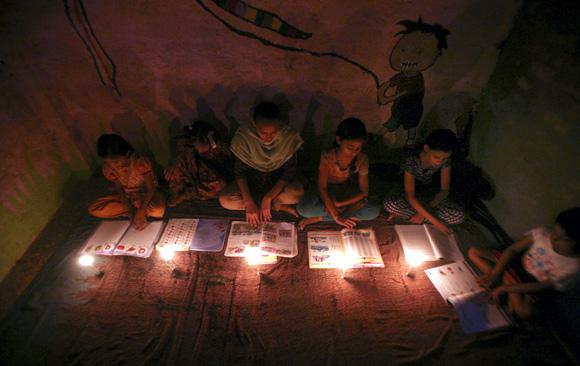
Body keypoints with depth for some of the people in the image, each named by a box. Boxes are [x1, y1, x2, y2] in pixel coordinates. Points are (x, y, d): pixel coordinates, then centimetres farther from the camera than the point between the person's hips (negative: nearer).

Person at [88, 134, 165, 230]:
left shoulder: (141, 162, -27)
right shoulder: (107, 167, -13)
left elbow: (151, 188, -23)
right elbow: (119, 189, -5)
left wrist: (141, 211, -33)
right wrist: (130, 209, -20)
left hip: (147, 194, -4)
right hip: (126, 197, 4)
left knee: (158, 210, -36)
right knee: (93, 209, -14)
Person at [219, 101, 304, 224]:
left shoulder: (289, 137, -23)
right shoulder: (243, 137, -22)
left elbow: (289, 172, -19)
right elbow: (239, 172, -16)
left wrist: (267, 198, -25)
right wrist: (249, 203, -27)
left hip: (278, 181, -2)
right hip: (251, 179, 3)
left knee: (297, 193, -33)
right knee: (225, 200, -23)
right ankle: (278, 206, -14)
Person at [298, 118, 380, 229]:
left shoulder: (362, 159, -18)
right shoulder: (327, 157, -24)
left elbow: (364, 191, -15)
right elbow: (322, 188, -28)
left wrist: (337, 204, -25)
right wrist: (336, 217, -33)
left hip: (348, 197, 3)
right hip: (327, 196, -3)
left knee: (374, 211, -24)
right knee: (303, 209, -29)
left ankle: (319, 218, -19)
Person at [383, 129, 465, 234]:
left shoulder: (445, 161, -17)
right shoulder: (411, 161, -29)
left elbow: (445, 190, -14)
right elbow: (410, 196, -32)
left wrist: (426, 210, -28)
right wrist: (434, 220, -37)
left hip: (430, 192, 4)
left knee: (459, 216, -22)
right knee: (390, 205, -37)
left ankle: (407, 213, -15)